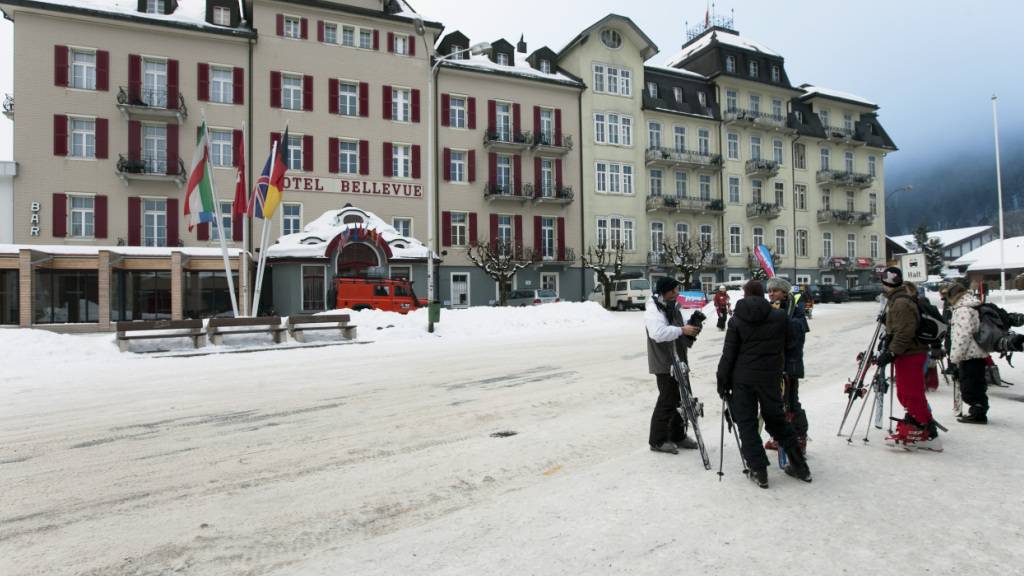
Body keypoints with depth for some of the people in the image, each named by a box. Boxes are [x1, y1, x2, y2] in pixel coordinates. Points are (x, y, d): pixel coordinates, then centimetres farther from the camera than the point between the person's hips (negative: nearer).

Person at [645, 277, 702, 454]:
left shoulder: (673, 307, 14)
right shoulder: (653, 309, -15)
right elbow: (658, 333, -30)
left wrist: (691, 331, 0)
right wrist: (682, 330, -26)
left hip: (679, 361, 9)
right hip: (665, 364, -9)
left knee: (681, 399, 16)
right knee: (667, 401, -4)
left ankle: (678, 436, 30)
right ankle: (657, 440, 8)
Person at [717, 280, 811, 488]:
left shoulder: (736, 320, -6)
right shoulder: (779, 316, -1)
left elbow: (728, 355, -7)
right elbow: (788, 345, 7)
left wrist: (722, 382, 0)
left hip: (743, 379, -2)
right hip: (770, 377, 3)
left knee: (747, 424, 7)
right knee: (777, 420, 17)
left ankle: (759, 470, 7)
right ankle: (799, 466, 24)